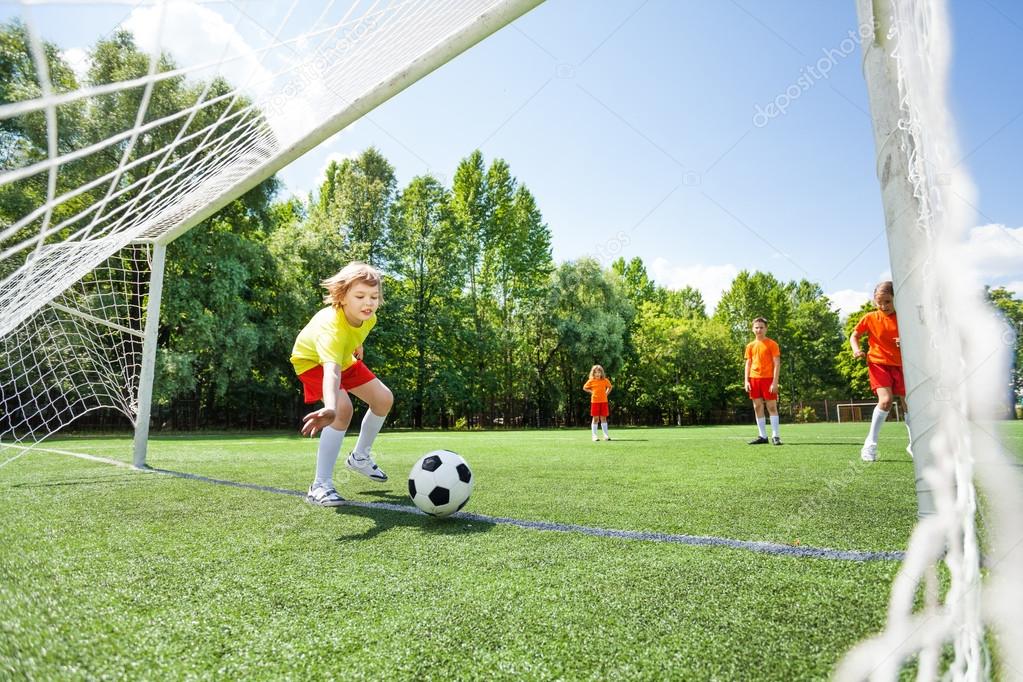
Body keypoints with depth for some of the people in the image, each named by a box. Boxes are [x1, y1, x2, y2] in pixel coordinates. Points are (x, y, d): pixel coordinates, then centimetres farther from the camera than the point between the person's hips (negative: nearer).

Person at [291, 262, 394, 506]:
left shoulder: (368, 317, -23)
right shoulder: (331, 327, -46)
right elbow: (331, 370, -63)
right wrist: (330, 408, -78)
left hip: (343, 358, 8)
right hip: (313, 360, -7)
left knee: (384, 399, 2)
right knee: (343, 408, -30)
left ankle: (360, 456, 24)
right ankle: (320, 485, -22)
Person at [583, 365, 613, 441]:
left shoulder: (605, 380, 3)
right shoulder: (591, 381, -2)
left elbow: (610, 387, 19)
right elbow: (584, 388, 10)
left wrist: (606, 393, 6)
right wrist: (591, 392, -2)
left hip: (604, 401, 2)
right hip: (595, 401, -2)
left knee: (603, 418, 5)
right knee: (595, 418, 0)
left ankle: (606, 435, 11)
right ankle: (594, 436, 5)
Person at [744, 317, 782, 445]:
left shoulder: (772, 344, -1)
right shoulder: (750, 346, 12)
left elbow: (777, 364, -5)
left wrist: (775, 382, -13)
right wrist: (746, 381, 2)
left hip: (768, 378, -5)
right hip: (754, 379, 5)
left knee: (772, 407, -4)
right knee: (757, 407, 5)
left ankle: (775, 436, 0)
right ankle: (763, 436, 11)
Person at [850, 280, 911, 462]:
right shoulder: (870, 318, -3)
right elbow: (854, 335, 8)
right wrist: (856, 349, -12)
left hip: (900, 365, 3)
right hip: (878, 363, -3)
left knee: (908, 404, 4)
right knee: (886, 400, -22)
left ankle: (914, 445, 23)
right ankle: (870, 444, -12)